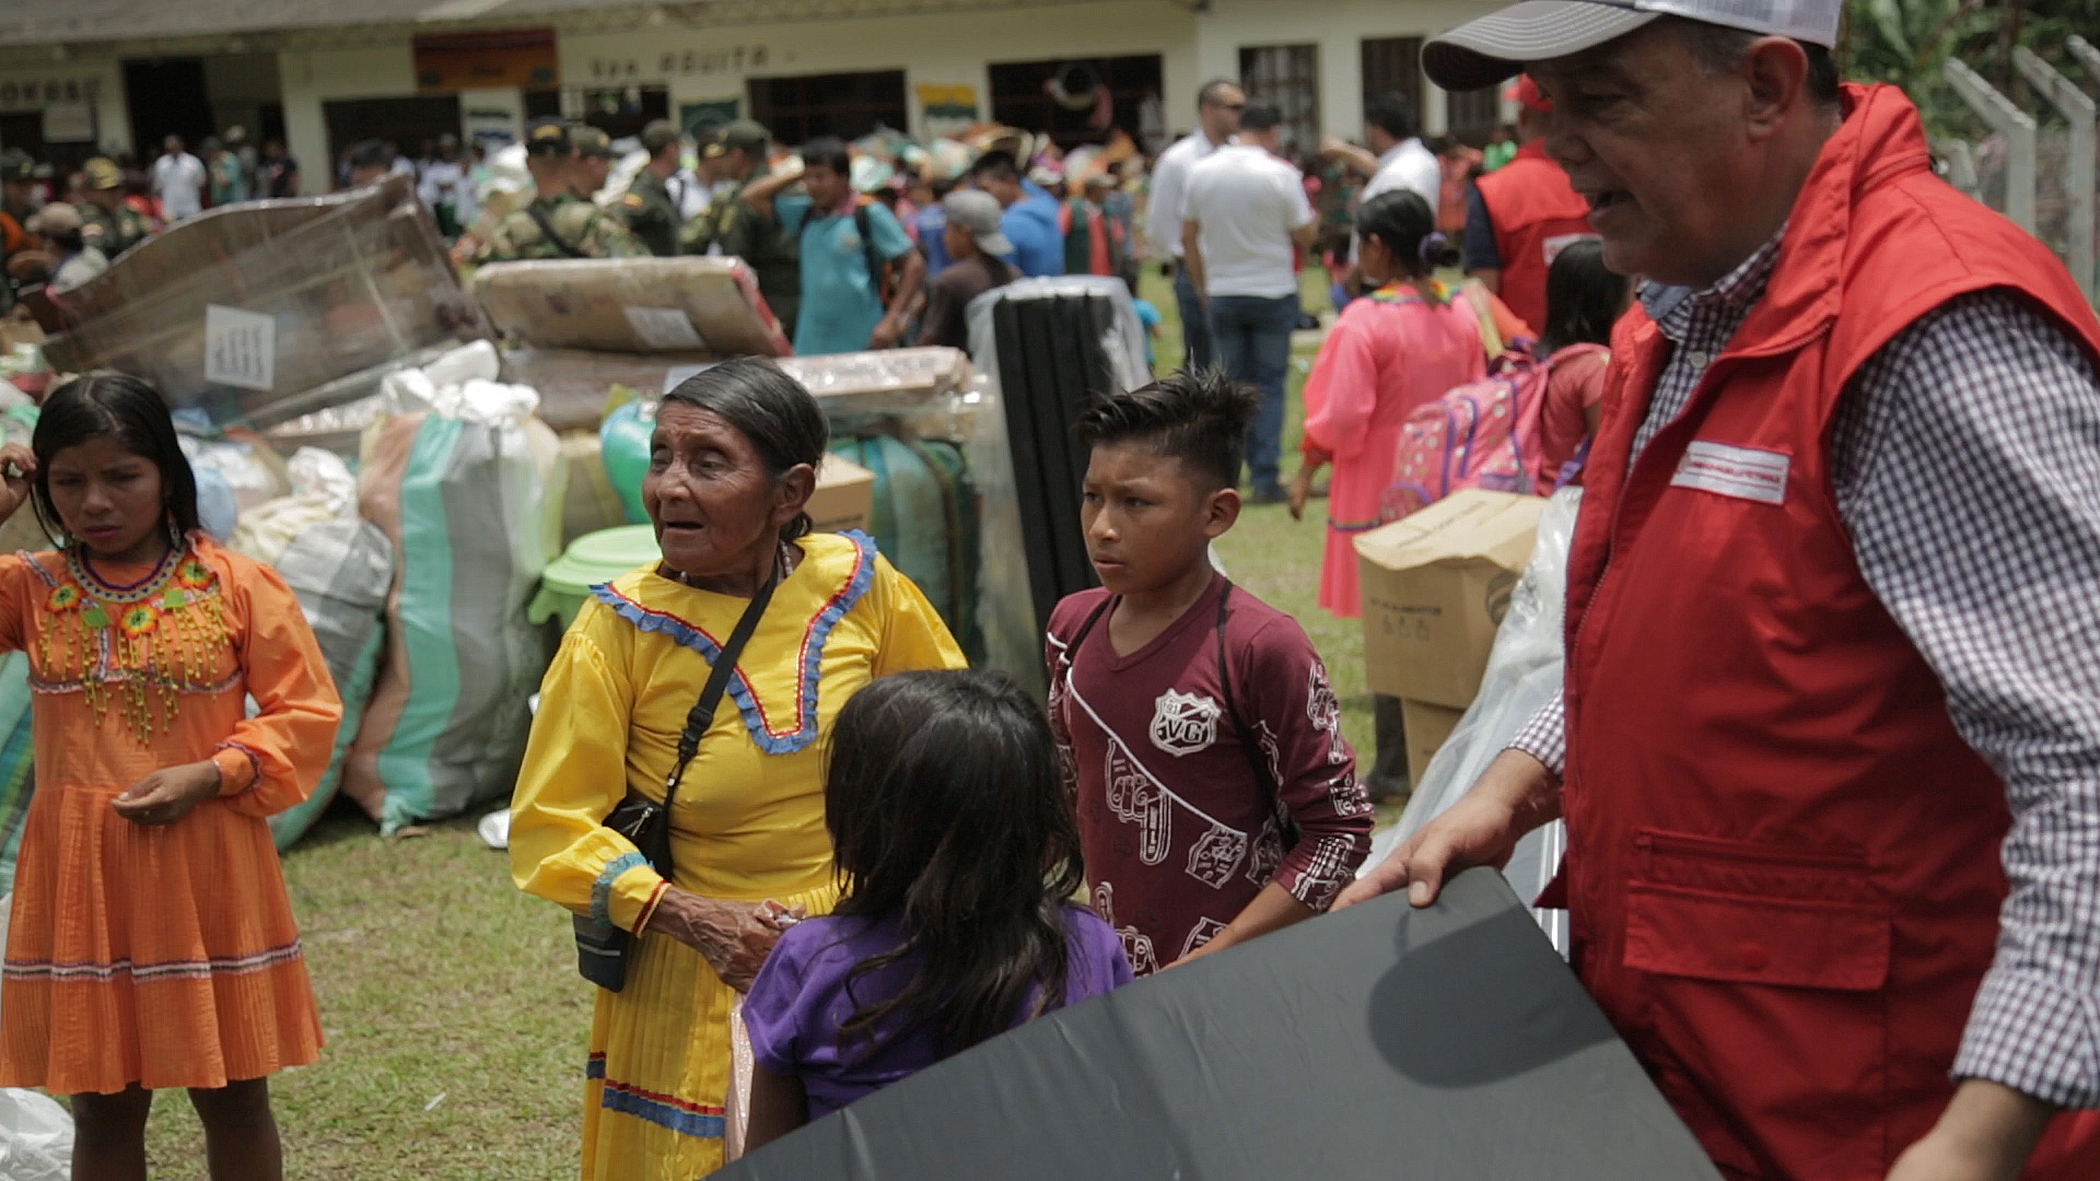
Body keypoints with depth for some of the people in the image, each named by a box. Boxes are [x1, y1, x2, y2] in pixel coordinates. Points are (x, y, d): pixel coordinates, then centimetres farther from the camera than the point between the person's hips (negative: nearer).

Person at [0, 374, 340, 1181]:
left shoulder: (239, 585, -5)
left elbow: (305, 714, -3)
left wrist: (210, 776, -17)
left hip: (209, 869, -1)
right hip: (80, 874, 2)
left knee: (234, 1098, 12)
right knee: (102, 1107, 12)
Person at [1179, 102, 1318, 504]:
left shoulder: (1201, 172, 0)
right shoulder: (1281, 174, -11)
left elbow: (1188, 237, 6)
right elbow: (1305, 236, -4)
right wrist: (1315, 217, 18)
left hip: (1221, 294, 3)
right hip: (1273, 291, -3)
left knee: (1236, 383, 12)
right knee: (1270, 384, 2)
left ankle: (1258, 468, 14)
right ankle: (1267, 478, -4)